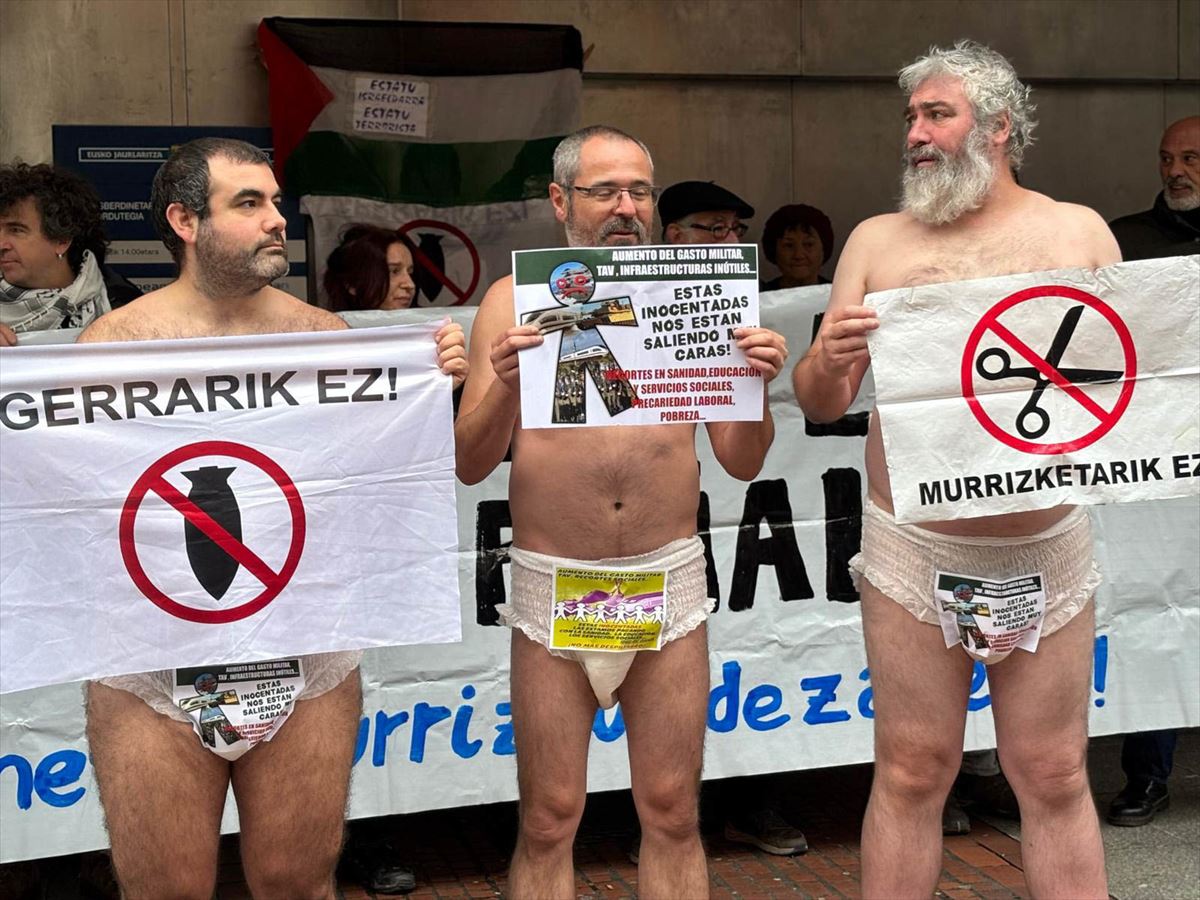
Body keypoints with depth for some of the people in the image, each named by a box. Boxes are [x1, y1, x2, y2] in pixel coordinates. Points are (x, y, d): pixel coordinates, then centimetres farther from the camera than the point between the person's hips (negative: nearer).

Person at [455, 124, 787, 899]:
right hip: (553, 583, -1)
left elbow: (742, 462, 7)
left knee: (673, 815, 9)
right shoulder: (515, 300, 3)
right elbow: (471, 464, -3)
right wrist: (507, 381, -20)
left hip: (670, 576, 2)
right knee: (549, 821, 6)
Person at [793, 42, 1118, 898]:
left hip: (1048, 548, 0)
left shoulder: (1079, 232, 4)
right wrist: (828, 361, -17)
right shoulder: (878, 242, 5)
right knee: (912, 774, 7)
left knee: (1054, 778, 8)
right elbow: (821, 405, 4)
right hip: (913, 551, 0)